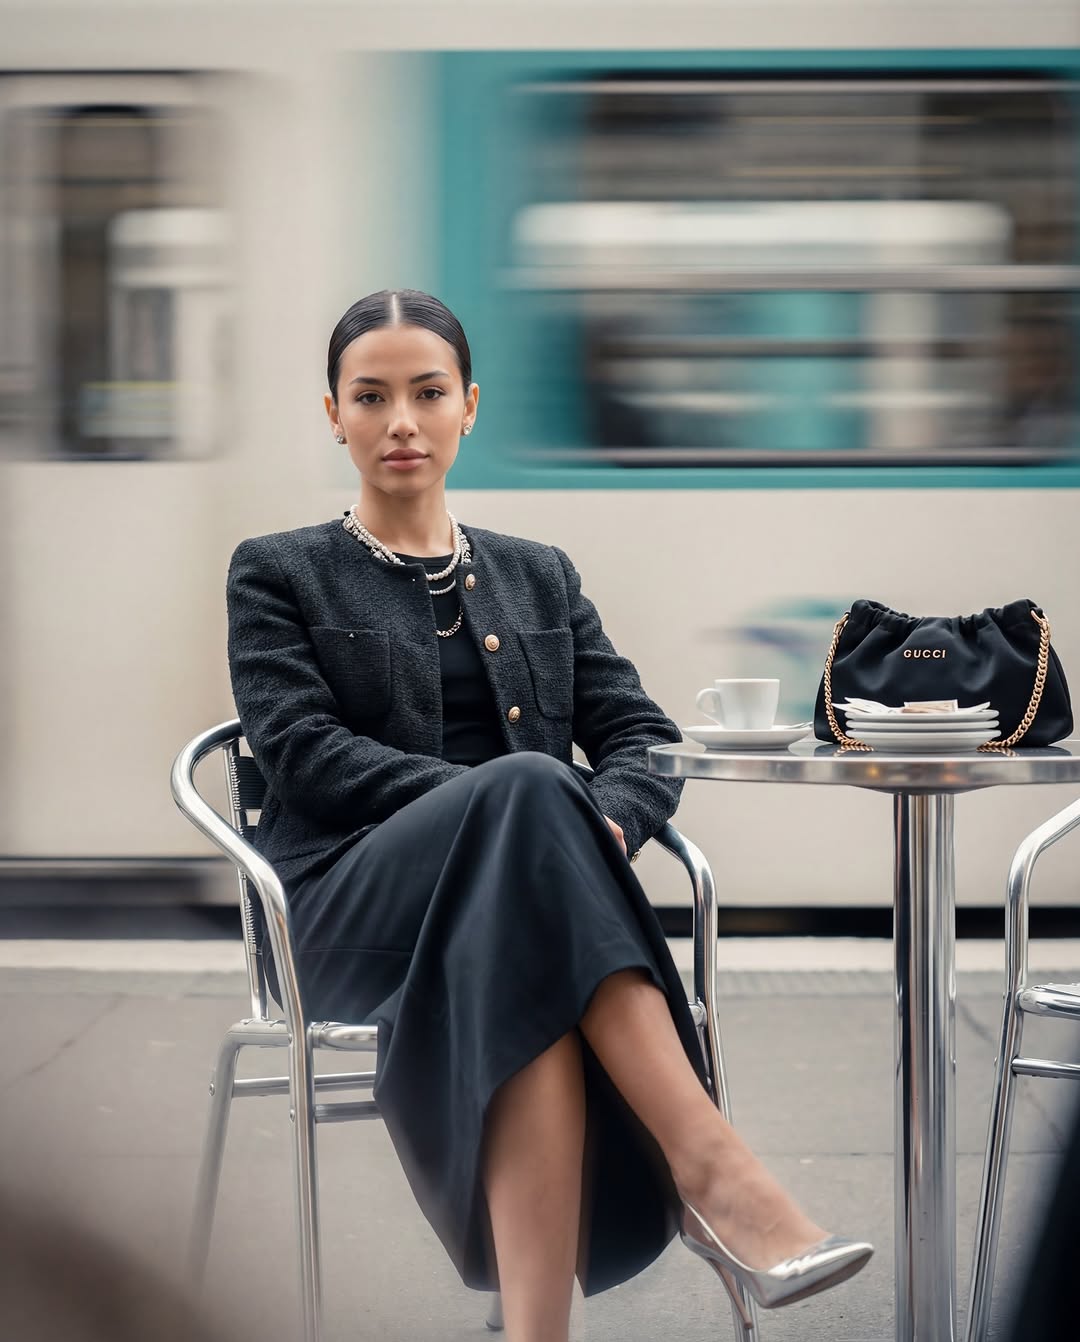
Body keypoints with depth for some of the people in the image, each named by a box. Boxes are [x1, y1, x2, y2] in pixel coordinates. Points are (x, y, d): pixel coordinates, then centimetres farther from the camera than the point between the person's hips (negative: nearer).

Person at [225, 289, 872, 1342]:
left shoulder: (539, 576, 24)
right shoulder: (278, 575, 14)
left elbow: (643, 737, 13)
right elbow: (303, 752, -3)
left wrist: (598, 823, -14)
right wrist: (507, 804, -18)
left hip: (518, 895, 3)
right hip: (354, 901, -2)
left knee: (530, 997, -39)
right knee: (528, 790, -37)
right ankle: (711, 1166, -47)